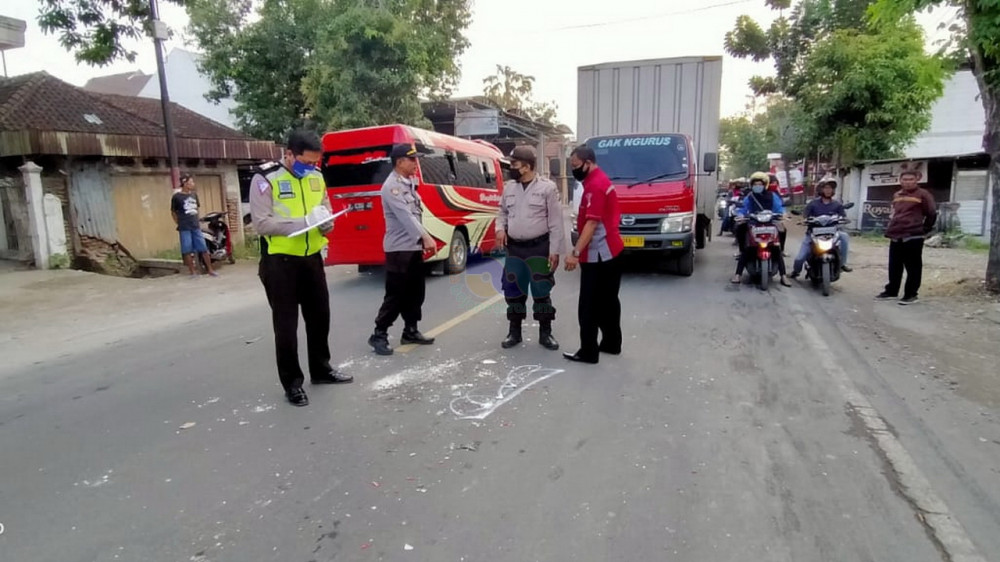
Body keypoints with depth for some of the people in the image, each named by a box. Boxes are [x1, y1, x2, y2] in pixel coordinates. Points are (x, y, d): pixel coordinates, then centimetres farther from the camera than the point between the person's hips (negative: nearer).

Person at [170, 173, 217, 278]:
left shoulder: (194, 194, 10)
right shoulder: (176, 196, -5)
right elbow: (173, 212, 3)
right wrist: (179, 224, 1)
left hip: (196, 226, 5)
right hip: (184, 228, -4)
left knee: (204, 248, 3)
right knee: (187, 250, 1)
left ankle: (210, 270, 10)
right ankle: (193, 272, 7)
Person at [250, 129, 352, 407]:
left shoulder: (316, 177, 7)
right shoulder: (265, 179, -13)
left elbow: (326, 209, 16)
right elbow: (262, 223, -18)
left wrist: (326, 222, -9)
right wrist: (303, 222, -26)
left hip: (312, 257, 6)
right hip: (280, 261, -6)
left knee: (320, 315, 17)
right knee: (286, 325, 4)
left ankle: (321, 369, 36)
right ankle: (292, 383, 17)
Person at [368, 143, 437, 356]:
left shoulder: (410, 182, 13)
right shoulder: (392, 186, -16)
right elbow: (405, 216, -26)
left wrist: (421, 240, 13)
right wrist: (426, 236, -33)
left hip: (414, 247, 9)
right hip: (399, 248, -9)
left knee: (415, 292, 13)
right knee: (395, 295, -4)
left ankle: (410, 331, 24)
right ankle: (379, 334, 7)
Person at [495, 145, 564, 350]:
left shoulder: (547, 187, -6)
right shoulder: (509, 187, 8)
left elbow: (556, 222, -7)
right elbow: (502, 212, 21)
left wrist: (554, 250, -11)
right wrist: (500, 228, 0)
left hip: (539, 248, -4)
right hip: (514, 248, 5)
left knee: (541, 291, 2)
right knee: (513, 291, 9)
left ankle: (545, 333, 16)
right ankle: (514, 332, 23)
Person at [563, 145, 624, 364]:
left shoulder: (594, 185, -17)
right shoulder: (601, 180, 16)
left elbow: (592, 223, -24)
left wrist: (576, 253, -27)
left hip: (597, 255, -11)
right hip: (610, 252, 11)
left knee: (589, 307, -4)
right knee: (608, 302, 16)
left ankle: (588, 352, 2)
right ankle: (611, 343, 25)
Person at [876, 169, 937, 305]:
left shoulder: (923, 194, -5)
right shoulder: (896, 196, 16)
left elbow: (932, 214, -3)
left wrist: (924, 230, 0)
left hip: (913, 236, -7)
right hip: (896, 236, 7)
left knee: (913, 267, -1)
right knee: (894, 266, 13)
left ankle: (911, 294, 3)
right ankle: (891, 291, 23)